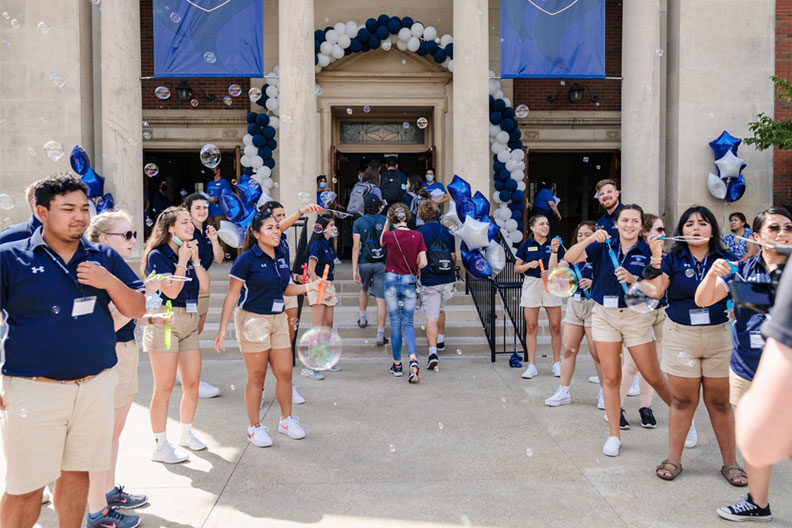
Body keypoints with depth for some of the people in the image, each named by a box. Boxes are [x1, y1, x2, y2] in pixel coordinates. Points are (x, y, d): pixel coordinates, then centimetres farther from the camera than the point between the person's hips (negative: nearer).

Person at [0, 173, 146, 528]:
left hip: (96, 387, 3)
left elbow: (137, 309, 8)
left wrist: (109, 281, -11)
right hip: (35, 389, -3)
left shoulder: (104, 258, 7)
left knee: (77, 471, 15)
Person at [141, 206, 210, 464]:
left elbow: (204, 286, 5)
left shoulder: (190, 253, 15)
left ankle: (186, 433, 28)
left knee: (193, 383, 9)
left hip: (189, 321, 7)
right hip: (165, 320, -7)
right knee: (164, 387, -3)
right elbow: (171, 291, -17)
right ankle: (160, 447, 5)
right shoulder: (158, 255, -7)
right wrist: (182, 261, -12)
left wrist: (195, 259, -3)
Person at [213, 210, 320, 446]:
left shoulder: (282, 257, 7)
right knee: (257, 376, 2)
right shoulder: (247, 259, -11)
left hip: (278, 319, 6)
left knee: (285, 372, 7)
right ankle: (254, 427, 17)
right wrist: (222, 328, -15)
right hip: (252, 320, -6)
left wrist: (309, 286, 3)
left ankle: (286, 420, 26)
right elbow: (232, 295, -11)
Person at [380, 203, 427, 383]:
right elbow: (423, 263, -6)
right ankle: (413, 359, -16)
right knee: (408, 323, 7)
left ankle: (397, 365, 15)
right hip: (409, 282, 1)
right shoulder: (417, 236, -5)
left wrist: (386, 223, 13)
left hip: (391, 280, -1)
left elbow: (381, 242, 16)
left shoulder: (389, 235, -9)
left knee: (395, 323, 9)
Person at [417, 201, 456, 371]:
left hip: (430, 281, -5)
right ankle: (440, 340, 40)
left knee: (431, 316, -6)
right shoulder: (447, 231, 5)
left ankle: (433, 352, -19)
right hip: (448, 279, 5)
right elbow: (453, 257, 9)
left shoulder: (420, 233, -9)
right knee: (441, 309, 27)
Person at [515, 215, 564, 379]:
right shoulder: (526, 245, 4)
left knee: (555, 327, 0)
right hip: (531, 285, 0)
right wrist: (529, 265, -10)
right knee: (531, 327, 2)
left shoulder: (554, 244, 3)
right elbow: (517, 268, 8)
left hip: (551, 285, 0)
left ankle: (556, 363, 14)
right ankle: (531, 365, 8)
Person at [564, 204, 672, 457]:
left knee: (654, 377, 4)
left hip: (636, 316, -1)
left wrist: (633, 279, -25)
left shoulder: (647, 252, -3)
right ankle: (614, 435, 17)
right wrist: (591, 238, -22)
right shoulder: (603, 247, 1)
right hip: (605, 315, 1)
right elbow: (570, 258, -8)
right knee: (610, 377, 5)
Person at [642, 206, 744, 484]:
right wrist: (655, 258, -17)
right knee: (682, 400, 5)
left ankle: (730, 462, 20)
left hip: (719, 336, 0)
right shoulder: (673, 260, 4)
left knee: (720, 402, 6)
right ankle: (674, 459, 18)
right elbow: (654, 291, -8)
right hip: (681, 336, 0)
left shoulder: (725, 259, 5)